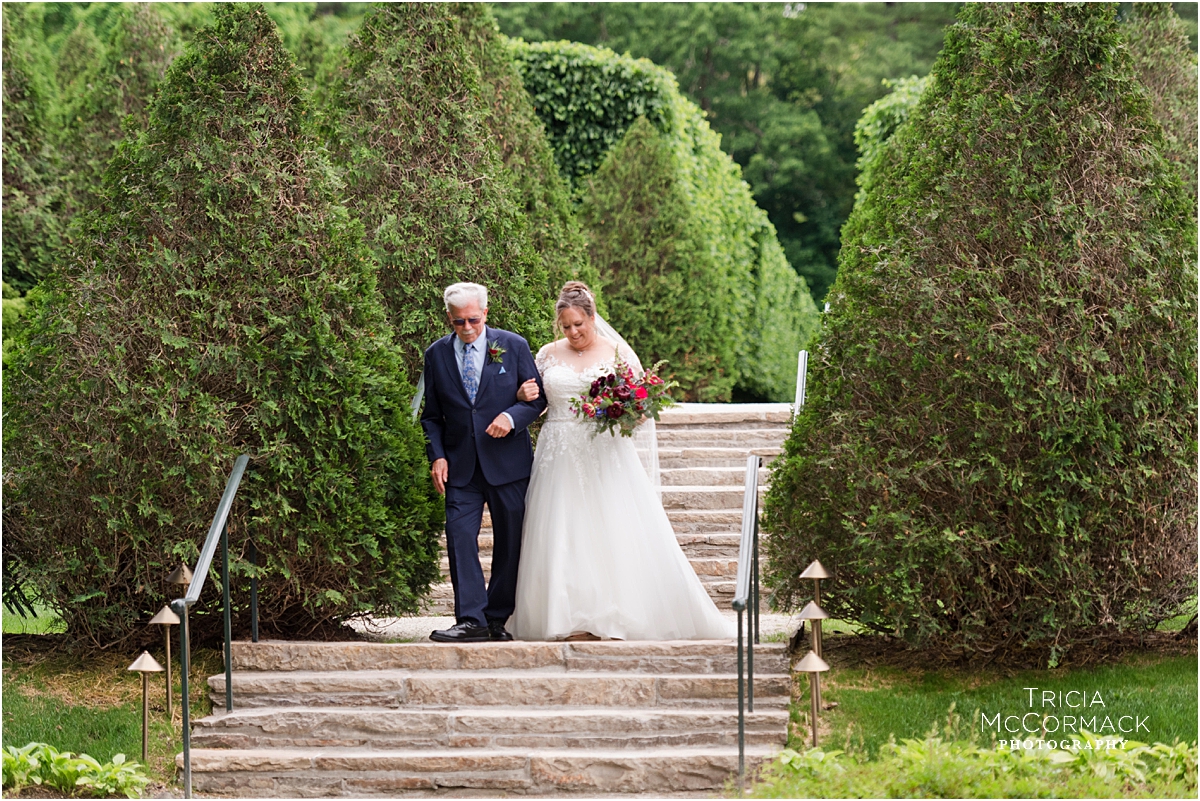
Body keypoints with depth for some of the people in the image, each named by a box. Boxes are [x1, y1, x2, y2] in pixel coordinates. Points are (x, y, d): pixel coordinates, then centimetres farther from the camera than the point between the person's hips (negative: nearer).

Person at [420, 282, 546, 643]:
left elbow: (538, 396, 4)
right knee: (460, 537, -12)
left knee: (509, 542, 4)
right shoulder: (437, 354, 5)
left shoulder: (513, 346, 0)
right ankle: (471, 620, -14)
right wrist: (436, 455, -4)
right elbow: (432, 414, 10)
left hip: (508, 462, -1)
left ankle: (499, 617, 16)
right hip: (460, 464, 1)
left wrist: (512, 416, -15)